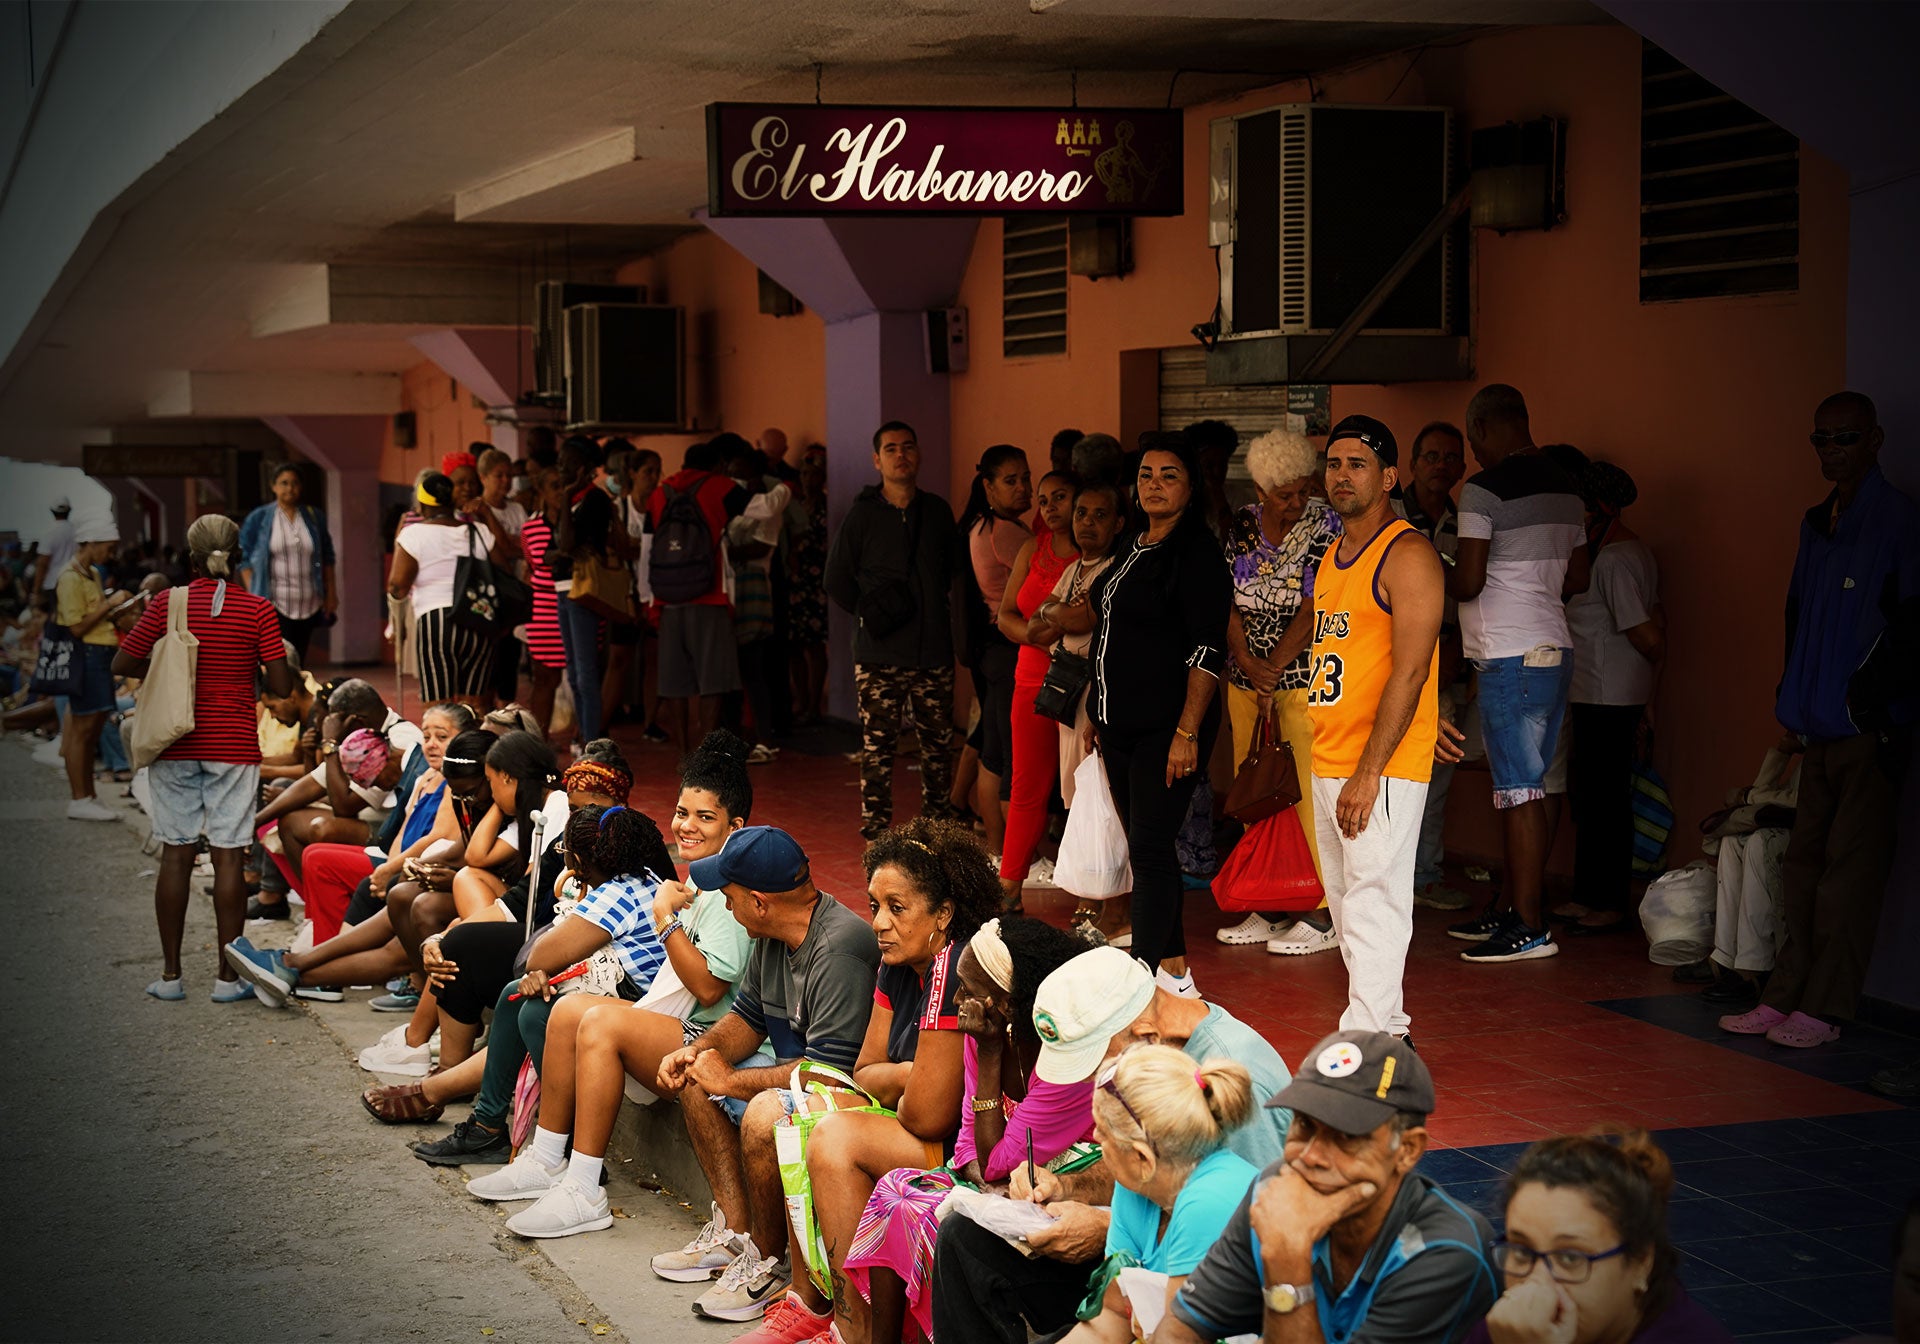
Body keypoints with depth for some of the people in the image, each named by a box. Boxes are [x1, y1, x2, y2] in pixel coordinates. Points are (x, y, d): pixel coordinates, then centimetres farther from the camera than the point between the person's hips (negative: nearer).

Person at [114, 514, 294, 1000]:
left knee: (176, 854, 6)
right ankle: (227, 977, 4)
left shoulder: (169, 605, -2)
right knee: (229, 856, 1)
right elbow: (280, 687, -7)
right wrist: (267, 664, 14)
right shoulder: (258, 611, -4)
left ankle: (171, 974, 10)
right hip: (233, 748, -1)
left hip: (176, 746, 1)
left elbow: (122, 663, 2)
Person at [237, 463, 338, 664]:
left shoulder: (314, 517, 10)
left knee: (299, 663, 7)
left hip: (309, 606, 4)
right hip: (274, 605, -4)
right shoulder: (257, 519, 1)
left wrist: (330, 593, 12)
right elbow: (244, 559, 2)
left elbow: (327, 557, 17)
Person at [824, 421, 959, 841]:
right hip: (879, 653, -3)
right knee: (877, 746, -1)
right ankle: (876, 832, 4)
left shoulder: (937, 512, 9)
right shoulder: (862, 515, 0)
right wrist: (872, 613, -1)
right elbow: (837, 580, 6)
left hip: (933, 650, 3)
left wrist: (929, 606, 11)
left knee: (938, 743, 7)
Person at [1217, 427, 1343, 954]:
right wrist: (1248, 663, -10)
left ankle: (1322, 916, -2)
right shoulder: (1242, 526, 7)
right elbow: (1229, 604, 5)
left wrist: (1273, 673, -11)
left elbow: (1310, 612, -12)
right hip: (1246, 679, 6)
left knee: (1308, 798, -7)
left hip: (1305, 678, -6)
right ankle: (1266, 911, 17)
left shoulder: (1326, 526, -8)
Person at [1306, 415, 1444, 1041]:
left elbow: (1409, 673, -17)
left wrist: (1368, 774, -21)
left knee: (1375, 906, -10)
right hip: (1328, 764, 9)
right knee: (1348, 909, 13)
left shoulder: (1408, 555, -11)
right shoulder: (1333, 558, 17)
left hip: (1383, 769, -9)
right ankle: (1388, 1030, 21)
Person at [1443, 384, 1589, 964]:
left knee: (1519, 791, -6)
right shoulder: (1565, 487, 13)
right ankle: (1511, 906, 22)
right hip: (1555, 649, 9)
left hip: (1511, 657, -9)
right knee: (1523, 786, 15)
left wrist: (1435, 580, 4)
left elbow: (1468, 581, -16)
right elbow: (1577, 579, 17)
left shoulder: (1484, 489, -12)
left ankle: (1529, 927, -5)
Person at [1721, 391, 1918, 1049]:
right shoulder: (1816, 522, 17)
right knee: (1803, 862, 8)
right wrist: (1792, 705, 15)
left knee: (1849, 866, -4)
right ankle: (1784, 997, 13)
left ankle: (1824, 1007, 0)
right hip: (1822, 726, 7)